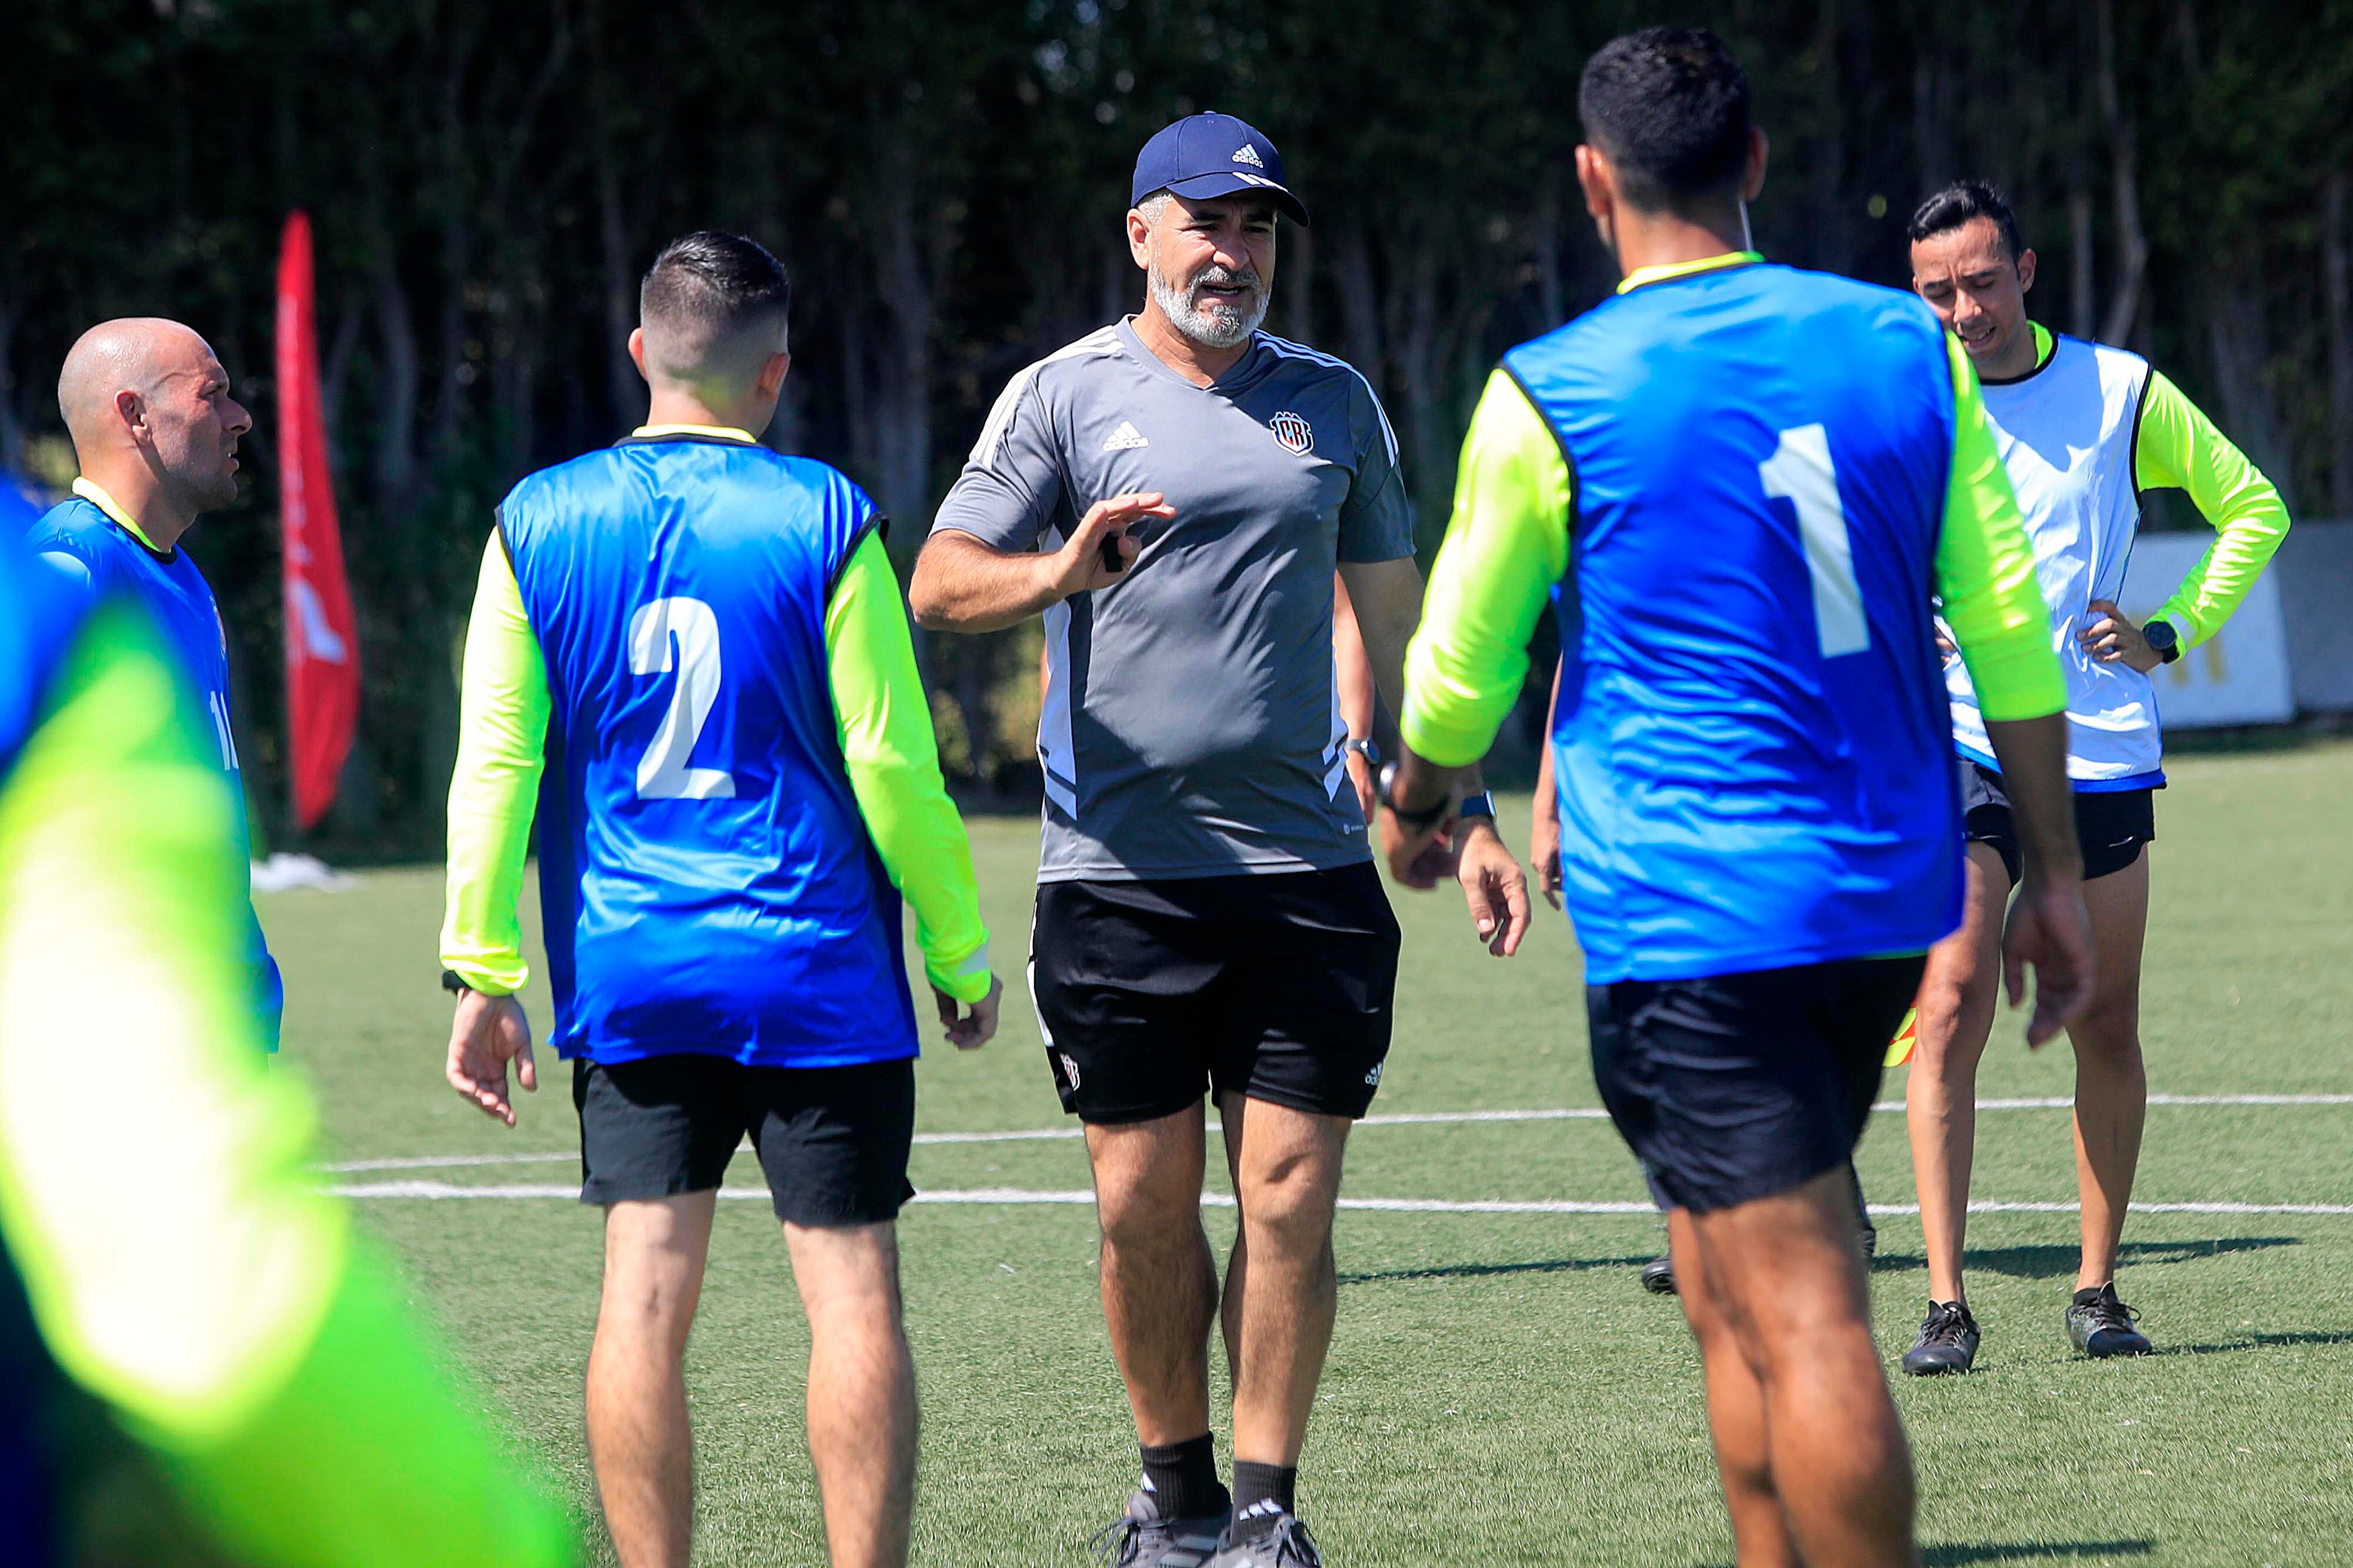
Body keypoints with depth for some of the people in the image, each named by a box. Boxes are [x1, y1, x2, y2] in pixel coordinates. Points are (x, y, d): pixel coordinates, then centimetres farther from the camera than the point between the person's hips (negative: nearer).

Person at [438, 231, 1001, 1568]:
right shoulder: (823, 521, -6)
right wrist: (962, 959, 5)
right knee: (853, 1290, 1)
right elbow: (893, 765, -5)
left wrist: (484, 971, 7)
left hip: (626, 980, 3)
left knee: (646, 1293, 3)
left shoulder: (539, 521, 1)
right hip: (819, 980, -3)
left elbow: (495, 759, 1)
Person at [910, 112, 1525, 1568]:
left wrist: (1464, 812, 14)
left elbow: (1398, 622, 19)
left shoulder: (1333, 399, 12)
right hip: (1119, 871, -2)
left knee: (1291, 1199, -3)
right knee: (1146, 1204, 1)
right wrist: (1059, 572, -27)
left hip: (1308, 867, 2)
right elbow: (939, 581, -6)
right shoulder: (1065, 395, 3)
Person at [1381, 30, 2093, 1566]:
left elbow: (1458, 673, 5)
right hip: (1888, 893, 6)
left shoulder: (1550, 398, -7)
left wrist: (1415, 808, 25)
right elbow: (2012, 638, 5)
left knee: (1801, 1324, -8)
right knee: (1734, 1295, 17)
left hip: (1689, 913, -6)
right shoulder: (1907, 347, 4)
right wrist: (2055, 874, 12)